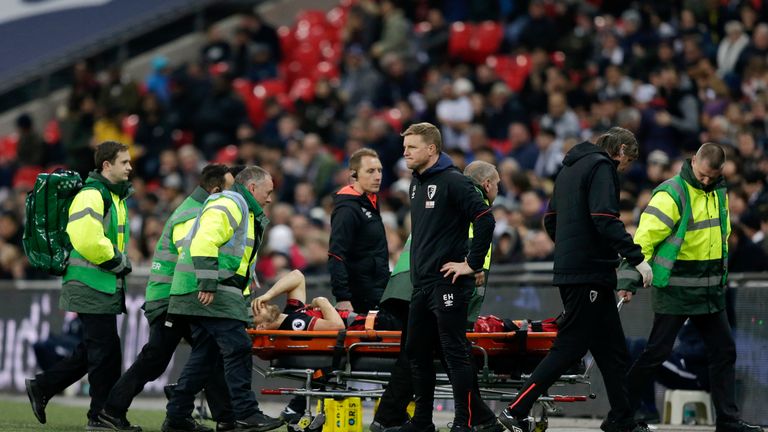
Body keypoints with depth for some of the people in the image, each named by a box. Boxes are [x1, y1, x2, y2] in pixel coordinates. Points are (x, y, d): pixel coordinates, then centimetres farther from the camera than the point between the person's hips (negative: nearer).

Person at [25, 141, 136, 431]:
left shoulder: (114, 196, 18)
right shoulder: (91, 195, -15)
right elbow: (87, 240, -25)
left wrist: (120, 261, 10)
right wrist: (118, 262, -15)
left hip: (106, 286, 10)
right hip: (93, 286, -10)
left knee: (91, 351, 13)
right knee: (106, 350, -6)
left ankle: (42, 387, 22)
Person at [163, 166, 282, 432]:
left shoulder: (244, 212, 26)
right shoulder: (228, 205, -8)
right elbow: (204, 242, -21)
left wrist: (242, 298, 23)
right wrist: (208, 283, -26)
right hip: (208, 292, -11)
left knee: (204, 354, 11)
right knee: (238, 348, -13)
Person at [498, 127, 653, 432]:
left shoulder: (571, 168, 20)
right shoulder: (601, 167, -9)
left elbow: (551, 220, 24)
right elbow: (605, 220, -21)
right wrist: (636, 258, -21)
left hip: (569, 268, 10)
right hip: (589, 274, -10)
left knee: (613, 349, 12)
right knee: (570, 347, -8)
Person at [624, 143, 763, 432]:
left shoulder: (719, 192, 10)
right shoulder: (672, 194, -15)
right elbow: (645, 237, -18)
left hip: (710, 289, 7)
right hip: (675, 289, -7)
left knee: (724, 351, 7)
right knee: (657, 352, -4)